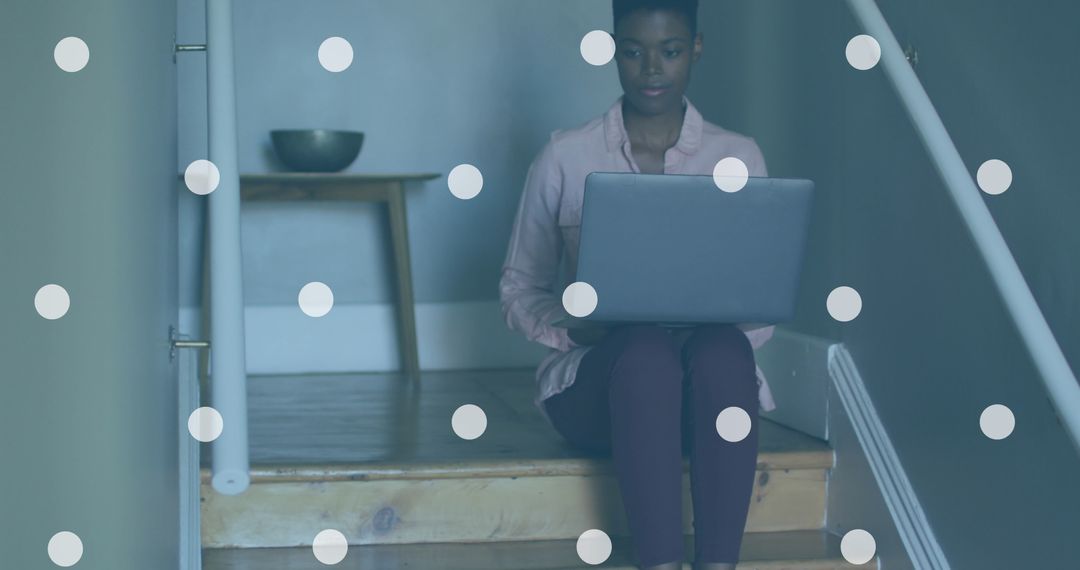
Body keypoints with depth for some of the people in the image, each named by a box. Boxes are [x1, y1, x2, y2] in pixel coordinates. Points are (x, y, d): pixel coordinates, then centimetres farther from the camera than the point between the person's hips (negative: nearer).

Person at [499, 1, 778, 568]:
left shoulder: (738, 157, 10)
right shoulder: (566, 157, 7)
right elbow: (519, 289, 10)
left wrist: (728, 324, -13)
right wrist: (572, 326, -12)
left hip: (707, 382, 1)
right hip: (595, 382, -1)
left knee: (721, 349, -35)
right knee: (645, 348, -37)